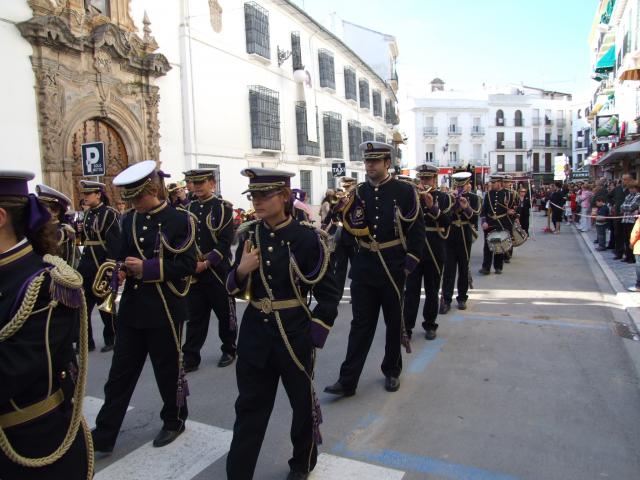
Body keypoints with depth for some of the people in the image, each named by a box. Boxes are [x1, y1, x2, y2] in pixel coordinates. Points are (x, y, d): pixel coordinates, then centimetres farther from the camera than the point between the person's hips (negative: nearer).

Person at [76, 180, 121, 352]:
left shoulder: (110, 214, -12)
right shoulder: (87, 214, 10)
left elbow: (114, 242, -16)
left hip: (103, 266, -7)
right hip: (87, 263, 7)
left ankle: (111, 339, 22)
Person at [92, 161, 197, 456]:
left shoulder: (180, 220, -9)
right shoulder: (129, 219, 9)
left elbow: (187, 266, -14)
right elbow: (124, 255, 17)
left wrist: (148, 268, -21)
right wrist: (119, 268, -5)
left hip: (165, 310, -5)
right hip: (131, 308, 5)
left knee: (168, 369, 11)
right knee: (120, 374, 11)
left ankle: (174, 421, 33)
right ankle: (103, 436, 23)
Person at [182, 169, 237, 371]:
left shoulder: (223, 208, -6)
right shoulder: (189, 209, 9)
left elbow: (225, 242, -13)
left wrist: (206, 263, -19)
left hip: (219, 271, -4)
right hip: (194, 272, 4)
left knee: (225, 314, 9)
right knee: (195, 316, 8)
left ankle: (229, 351, 26)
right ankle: (190, 358, 16)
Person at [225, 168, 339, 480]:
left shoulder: (307, 237, -13)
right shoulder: (249, 234, 0)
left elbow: (328, 296, -8)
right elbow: (235, 288, 7)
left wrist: (314, 337, -12)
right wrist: (241, 271, -14)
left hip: (294, 333, -2)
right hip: (255, 333, 3)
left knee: (303, 403, 17)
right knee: (249, 408, 12)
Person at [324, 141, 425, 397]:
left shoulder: (405, 191, -5)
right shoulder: (358, 192, 5)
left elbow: (417, 229, -4)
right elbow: (350, 229, 5)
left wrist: (409, 263, -10)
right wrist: (345, 209, -13)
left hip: (393, 268, -2)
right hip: (363, 268, 2)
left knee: (394, 322, 13)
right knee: (361, 324, 5)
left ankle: (392, 371, 31)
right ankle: (347, 380, 9)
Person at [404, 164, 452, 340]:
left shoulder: (444, 198, 4)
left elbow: (447, 222, -9)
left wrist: (432, 206, -20)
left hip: (435, 251, 0)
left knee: (432, 291, 10)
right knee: (411, 290, -2)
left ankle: (430, 325, 22)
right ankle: (407, 326, 2)